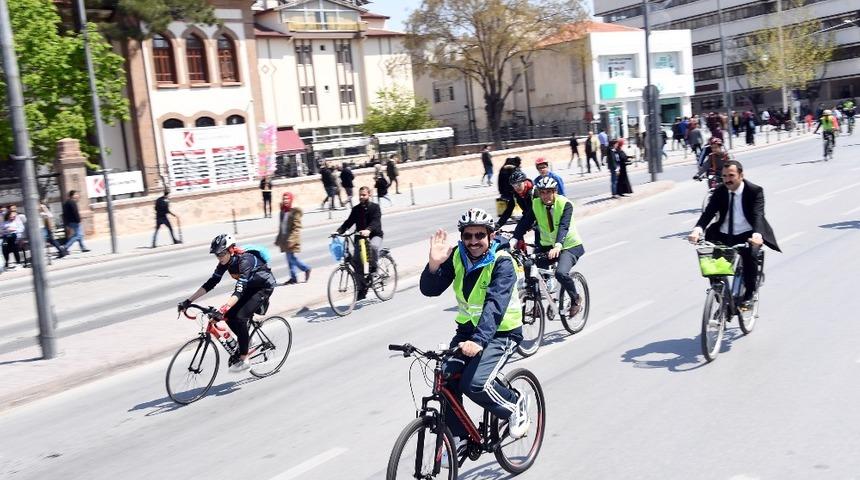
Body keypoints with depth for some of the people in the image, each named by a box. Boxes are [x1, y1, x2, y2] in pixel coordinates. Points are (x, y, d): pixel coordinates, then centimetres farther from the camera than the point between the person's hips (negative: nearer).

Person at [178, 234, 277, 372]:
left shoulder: (244, 260, -33)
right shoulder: (225, 262, -11)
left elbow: (239, 291, -42)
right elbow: (210, 283, -11)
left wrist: (222, 310, -53)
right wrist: (188, 301, -17)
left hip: (264, 286, -8)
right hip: (250, 287, 8)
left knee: (240, 317, -20)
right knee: (230, 316, -7)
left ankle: (243, 360, -11)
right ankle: (246, 340, 18)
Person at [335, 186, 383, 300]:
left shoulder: (375, 207, -4)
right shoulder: (356, 209, 10)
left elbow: (376, 221, -20)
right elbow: (349, 222, 2)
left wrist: (368, 230, -40)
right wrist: (339, 231, -17)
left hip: (375, 235, -4)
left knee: (373, 246, -39)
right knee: (356, 261, -7)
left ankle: (373, 268, -12)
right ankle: (362, 289, 3)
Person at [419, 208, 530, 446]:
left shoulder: (502, 263, -20)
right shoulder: (456, 256, -5)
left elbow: (495, 305, -34)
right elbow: (429, 290, -11)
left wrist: (478, 340, -48)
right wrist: (434, 264, -31)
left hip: (500, 332, -5)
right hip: (467, 329, 5)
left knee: (475, 384, -23)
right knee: (447, 378, -14)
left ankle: (516, 405, 7)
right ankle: (457, 436, 6)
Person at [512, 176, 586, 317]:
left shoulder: (565, 204, -18)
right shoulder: (535, 204, -6)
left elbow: (564, 226, -31)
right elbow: (525, 222, -13)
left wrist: (558, 246, -47)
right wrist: (514, 240, -29)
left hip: (569, 246, -5)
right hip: (547, 246, 5)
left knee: (561, 273, -29)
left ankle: (576, 299, 0)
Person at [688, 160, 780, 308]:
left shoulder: (755, 191, -9)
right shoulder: (719, 192, 0)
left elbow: (758, 215, -23)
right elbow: (708, 212, -12)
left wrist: (757, 234, -44)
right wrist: (698, 228, -33)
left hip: (747, 235, -3)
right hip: (724, 235, 3)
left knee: (750, 254, -31)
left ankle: (748, 295, -10)